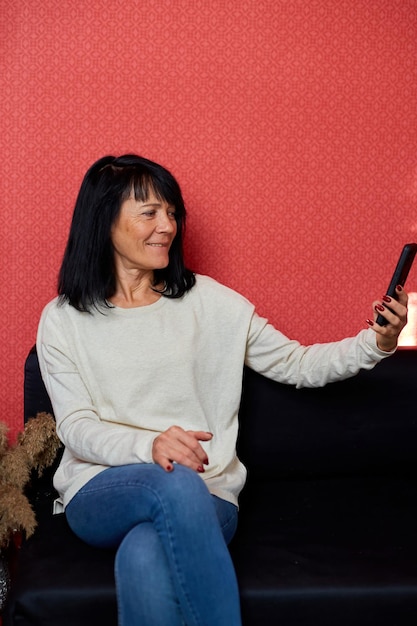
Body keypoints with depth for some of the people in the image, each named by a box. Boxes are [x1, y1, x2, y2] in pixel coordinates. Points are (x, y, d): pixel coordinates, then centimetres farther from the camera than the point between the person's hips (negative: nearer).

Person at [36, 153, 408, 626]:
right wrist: (149, 446, -22)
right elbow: (75, 427, -2)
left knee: (145, 559, -35)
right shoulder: (62, 320, 6)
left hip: (205, 497, 0)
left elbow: (297, 365, 10)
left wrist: (376, 343, -8)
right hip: (102, 493, 0)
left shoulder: (209, 302, 8)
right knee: (175, 484, -36)